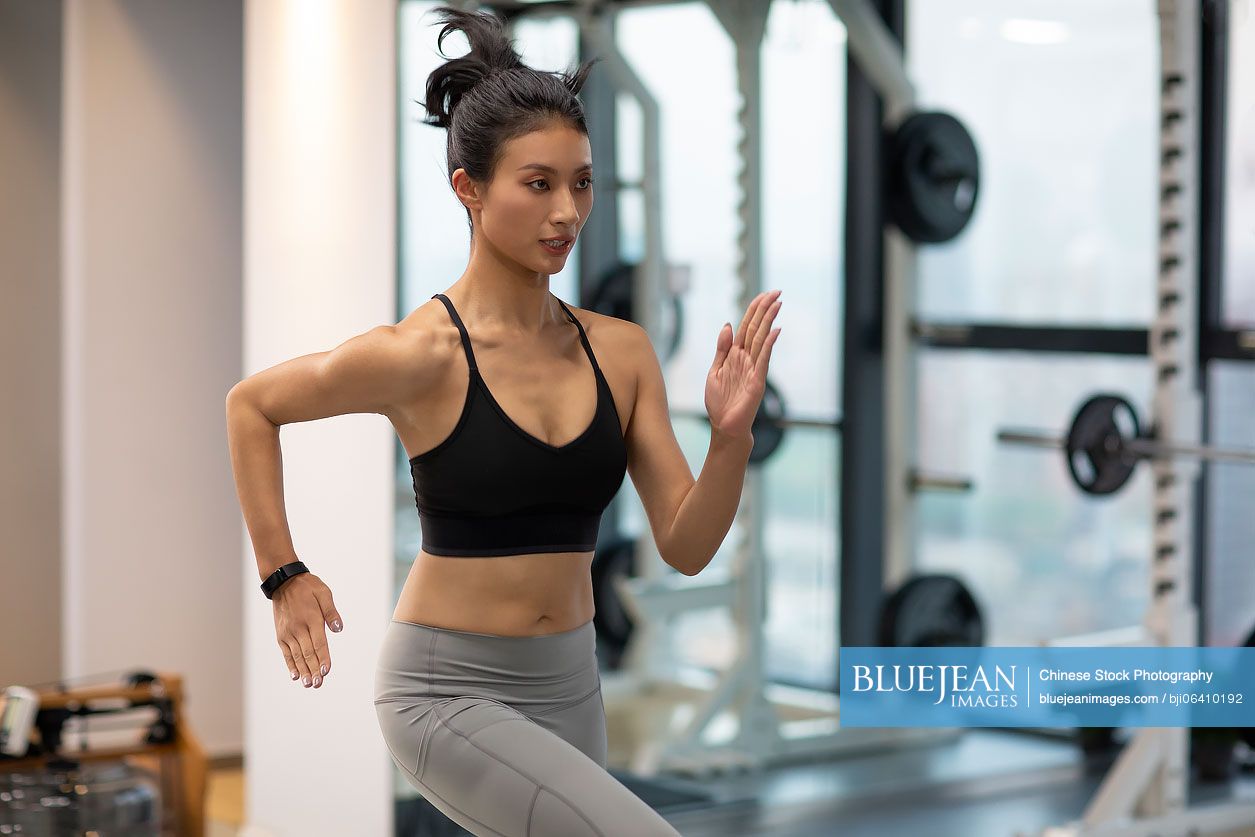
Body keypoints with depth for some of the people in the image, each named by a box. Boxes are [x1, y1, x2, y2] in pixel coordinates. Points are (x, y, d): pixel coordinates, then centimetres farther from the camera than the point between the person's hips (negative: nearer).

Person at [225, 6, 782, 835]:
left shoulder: (621, 352, 0)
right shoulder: (423, 353, -14)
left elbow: (686, 546, 0)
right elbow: (251, 404, 1)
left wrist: (731, 436, -17)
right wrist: (284, 575, -1)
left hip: (567, 689, 6)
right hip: (450, 693, -6)